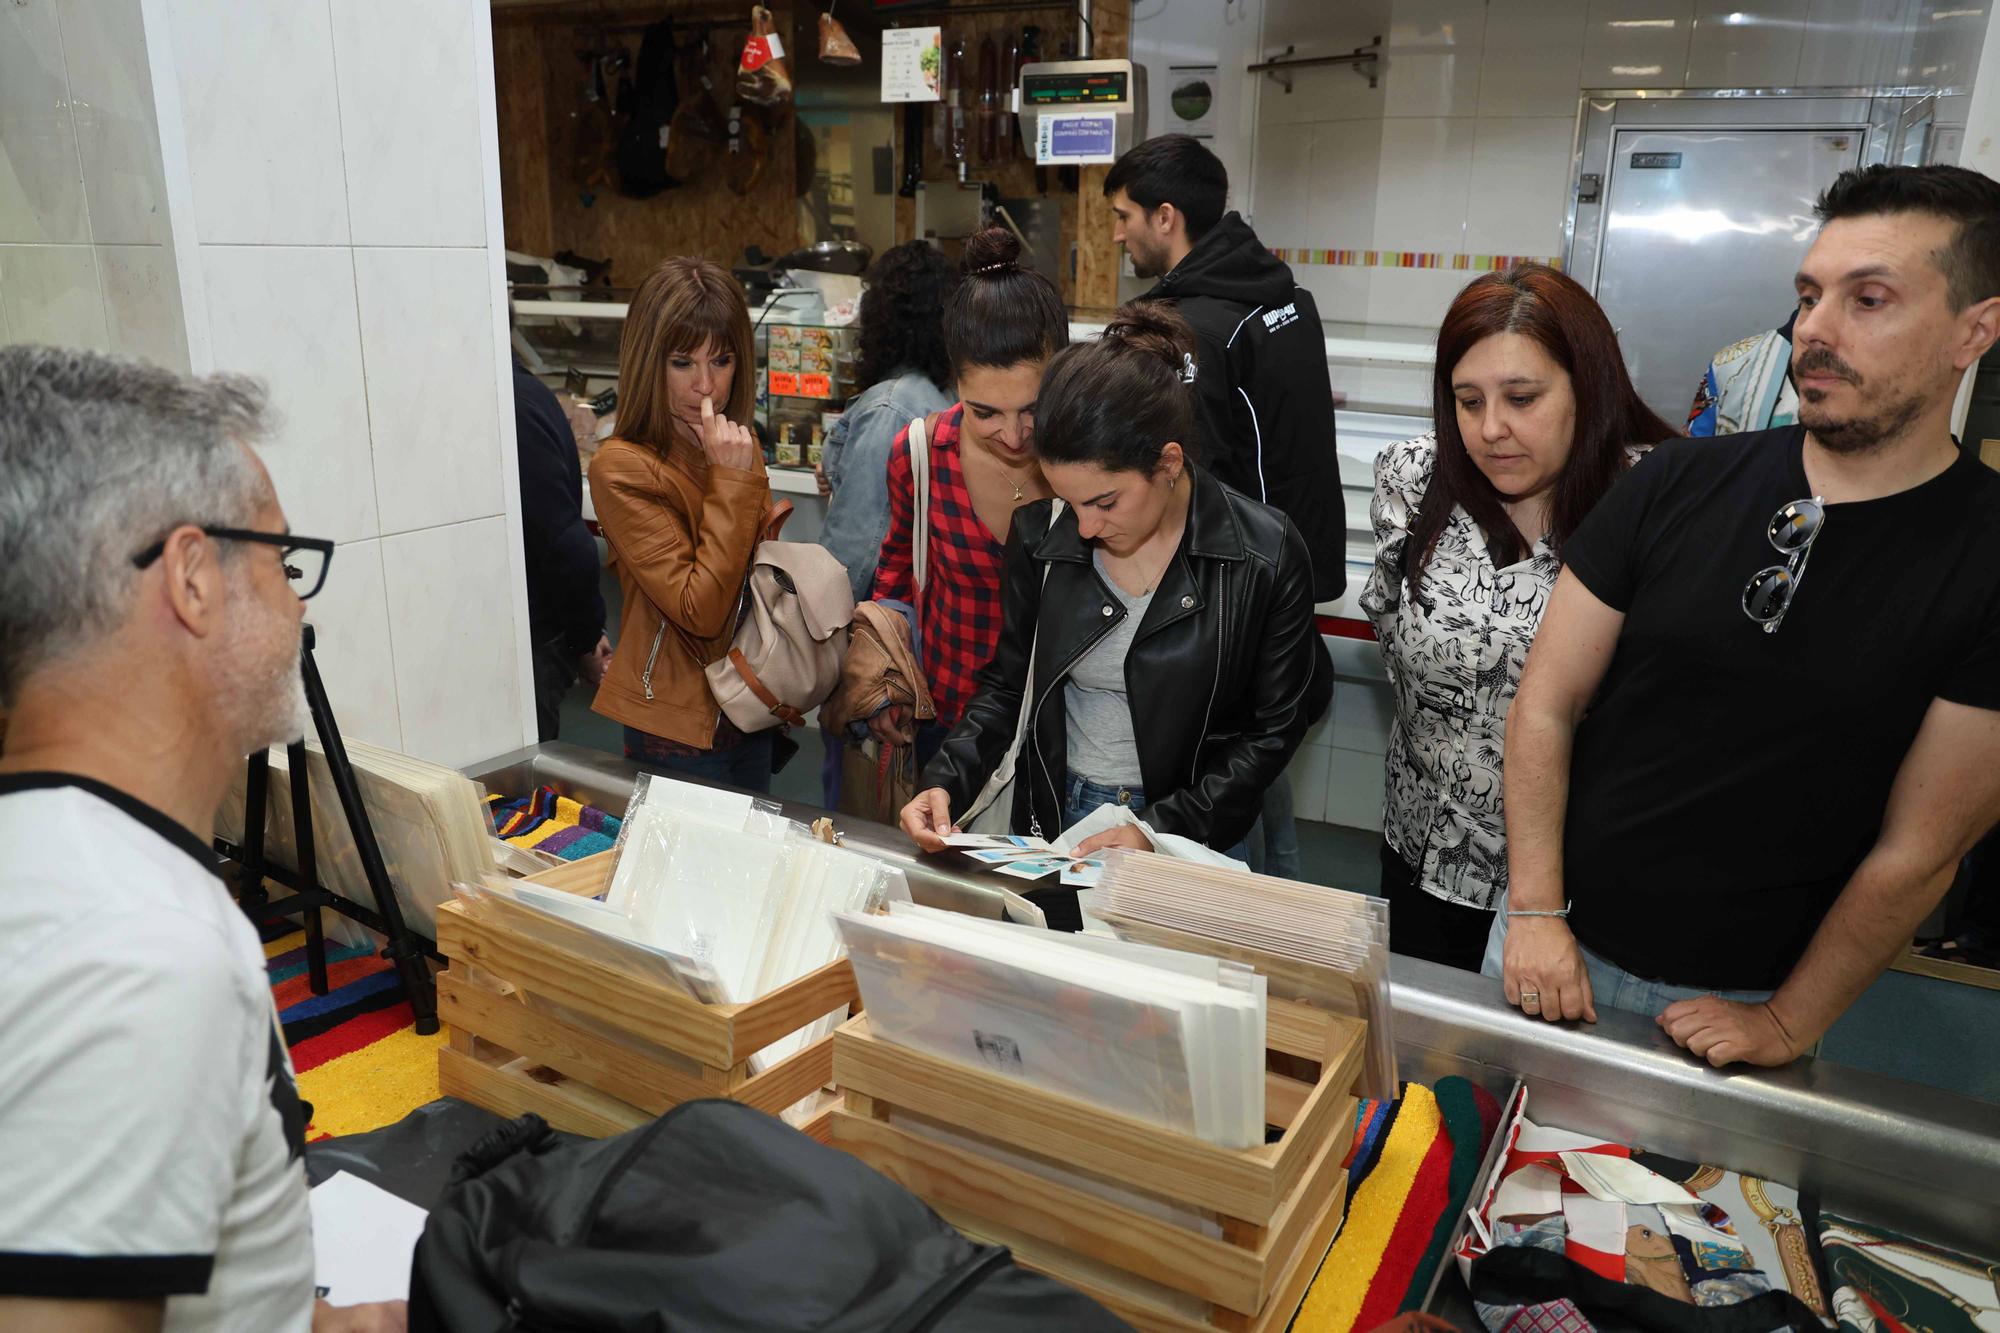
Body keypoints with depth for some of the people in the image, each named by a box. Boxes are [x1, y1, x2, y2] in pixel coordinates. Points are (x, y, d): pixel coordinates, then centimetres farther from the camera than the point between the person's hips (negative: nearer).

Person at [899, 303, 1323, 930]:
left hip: (1191, 834, -2)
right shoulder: (1041, 534, -8)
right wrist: (947, 781, -13)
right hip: (1053, 821, 3)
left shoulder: (1266, 555, -17)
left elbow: (1272, 730, -10)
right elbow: (1005, 683, 3)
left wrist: (1163, 830, -19)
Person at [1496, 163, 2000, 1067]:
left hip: (1742, 1002, -2)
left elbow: (1918, 853, -11)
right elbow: (1547, 705, -5)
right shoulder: (1679, 484, -6)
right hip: (1560, 946, 2)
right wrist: (1535, 912, -9)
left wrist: (1788, 1026, -8)